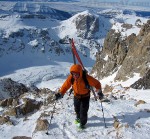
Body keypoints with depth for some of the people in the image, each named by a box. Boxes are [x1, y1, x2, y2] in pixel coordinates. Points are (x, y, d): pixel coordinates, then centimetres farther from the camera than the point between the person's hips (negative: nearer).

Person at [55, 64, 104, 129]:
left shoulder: (86, 78, -34)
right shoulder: (71, 78, -25)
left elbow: (96, 83, -22)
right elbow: (65, 86, -17)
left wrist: (99, 92, -27)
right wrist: (60, 93, -29)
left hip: (85, 96, -4)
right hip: (76, 96, 4)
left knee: (83, 111, -4)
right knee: (77, 109, 24)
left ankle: (82, 123, 23)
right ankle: (78, 117, 56)